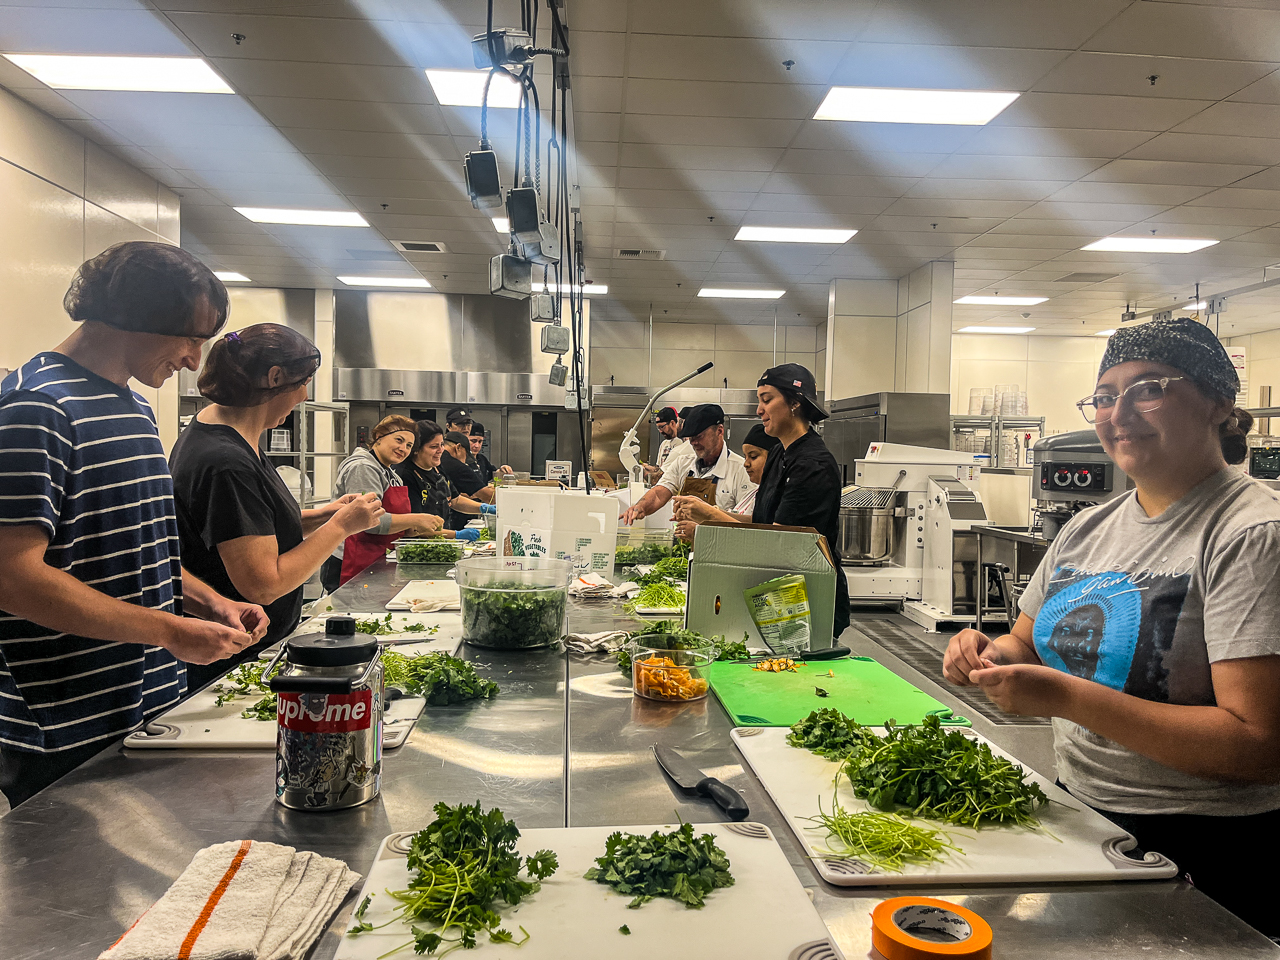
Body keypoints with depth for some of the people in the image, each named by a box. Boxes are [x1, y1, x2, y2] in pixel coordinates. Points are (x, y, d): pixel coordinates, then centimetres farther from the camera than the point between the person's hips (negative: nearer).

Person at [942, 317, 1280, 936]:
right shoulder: (1087, 529, 6)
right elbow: (1029, 644, 14)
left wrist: (1067, 697, -29)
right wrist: (989, 655, -10)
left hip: (1203, 856, -6)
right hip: (1078, 814, 6)